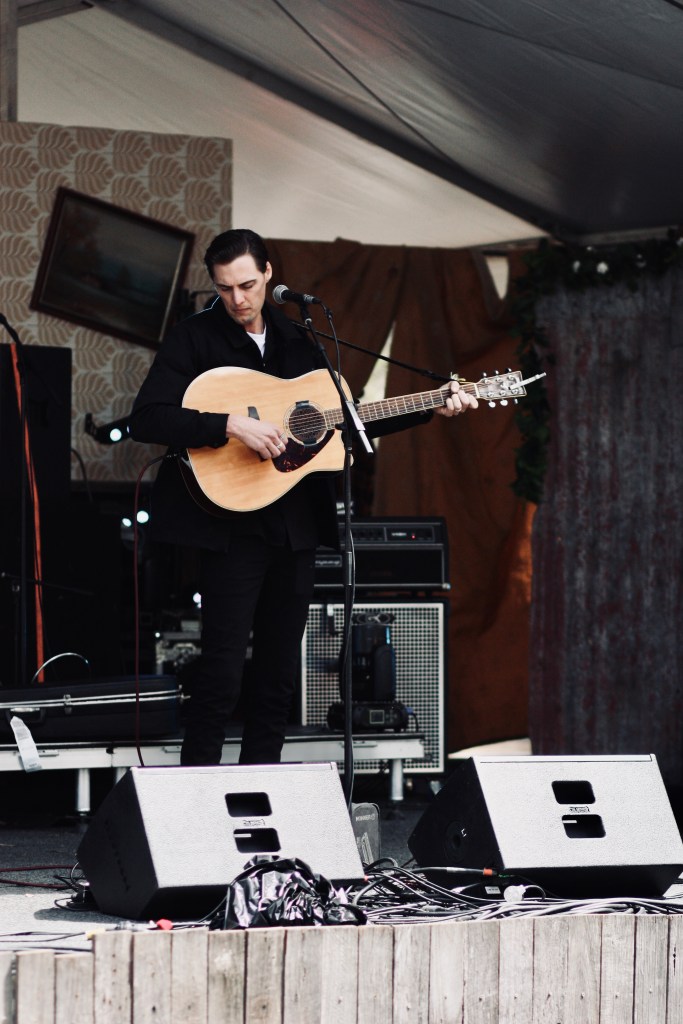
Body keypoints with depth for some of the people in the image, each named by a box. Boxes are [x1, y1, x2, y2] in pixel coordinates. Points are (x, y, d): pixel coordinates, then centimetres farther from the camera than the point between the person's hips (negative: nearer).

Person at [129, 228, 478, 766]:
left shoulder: (296, 340, 14)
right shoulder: (194, 338, -4)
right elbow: (146, 420, -16)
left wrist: (432, 409, 14)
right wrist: (233, 426, -24)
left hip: (296, 529, 6)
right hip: (233, 527, -6)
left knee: (280, 676, 8)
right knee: (222, 672, -10)